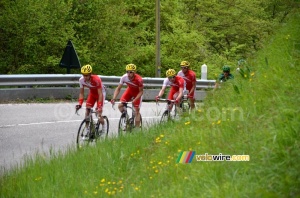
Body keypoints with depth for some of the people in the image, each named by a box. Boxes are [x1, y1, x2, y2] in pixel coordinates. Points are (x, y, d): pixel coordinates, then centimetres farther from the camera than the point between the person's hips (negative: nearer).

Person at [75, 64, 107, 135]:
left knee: (98, 112, -13)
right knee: (87, 109, -13)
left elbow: (100, 94, -35)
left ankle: (104, 125, 16)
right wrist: (79, 104, -26)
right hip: (92, 93, 4)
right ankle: (87, 129, -6)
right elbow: (81, 93, -12)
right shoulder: (81, 80, -23)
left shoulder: (96, 79, -37)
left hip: (100, 93, -4)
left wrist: (99, 107, -42)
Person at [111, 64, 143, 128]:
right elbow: (118, 88, -19)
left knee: (137, 110, -9)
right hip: (130, 90, 3)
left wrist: (134, 100, -39)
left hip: (138, 92, -3)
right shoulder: (124, 77, -27)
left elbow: (141, 91, -24)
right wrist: (114, 98, -33)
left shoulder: (139, 79, -35)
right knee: (120, 106, -13)